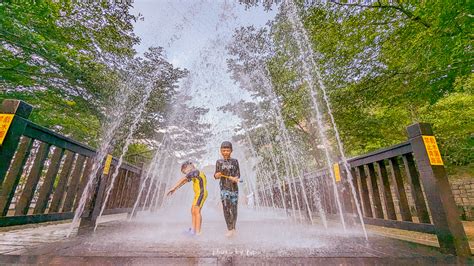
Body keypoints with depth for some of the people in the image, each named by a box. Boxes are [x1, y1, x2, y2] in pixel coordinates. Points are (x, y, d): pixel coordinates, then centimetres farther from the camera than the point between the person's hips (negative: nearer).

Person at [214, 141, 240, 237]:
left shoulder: (235, 161, 0)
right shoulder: (219, 162, 1)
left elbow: (238, 174, 0)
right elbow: (216, 175, 5)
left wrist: (235, 178, -22)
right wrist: (216, 175, -19)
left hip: (234, 188, 1)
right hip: (224, 188, -1)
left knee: (233, 209, 10)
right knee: (226, 208, -8)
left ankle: (233, 228, 29)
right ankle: (229, 229, 6)